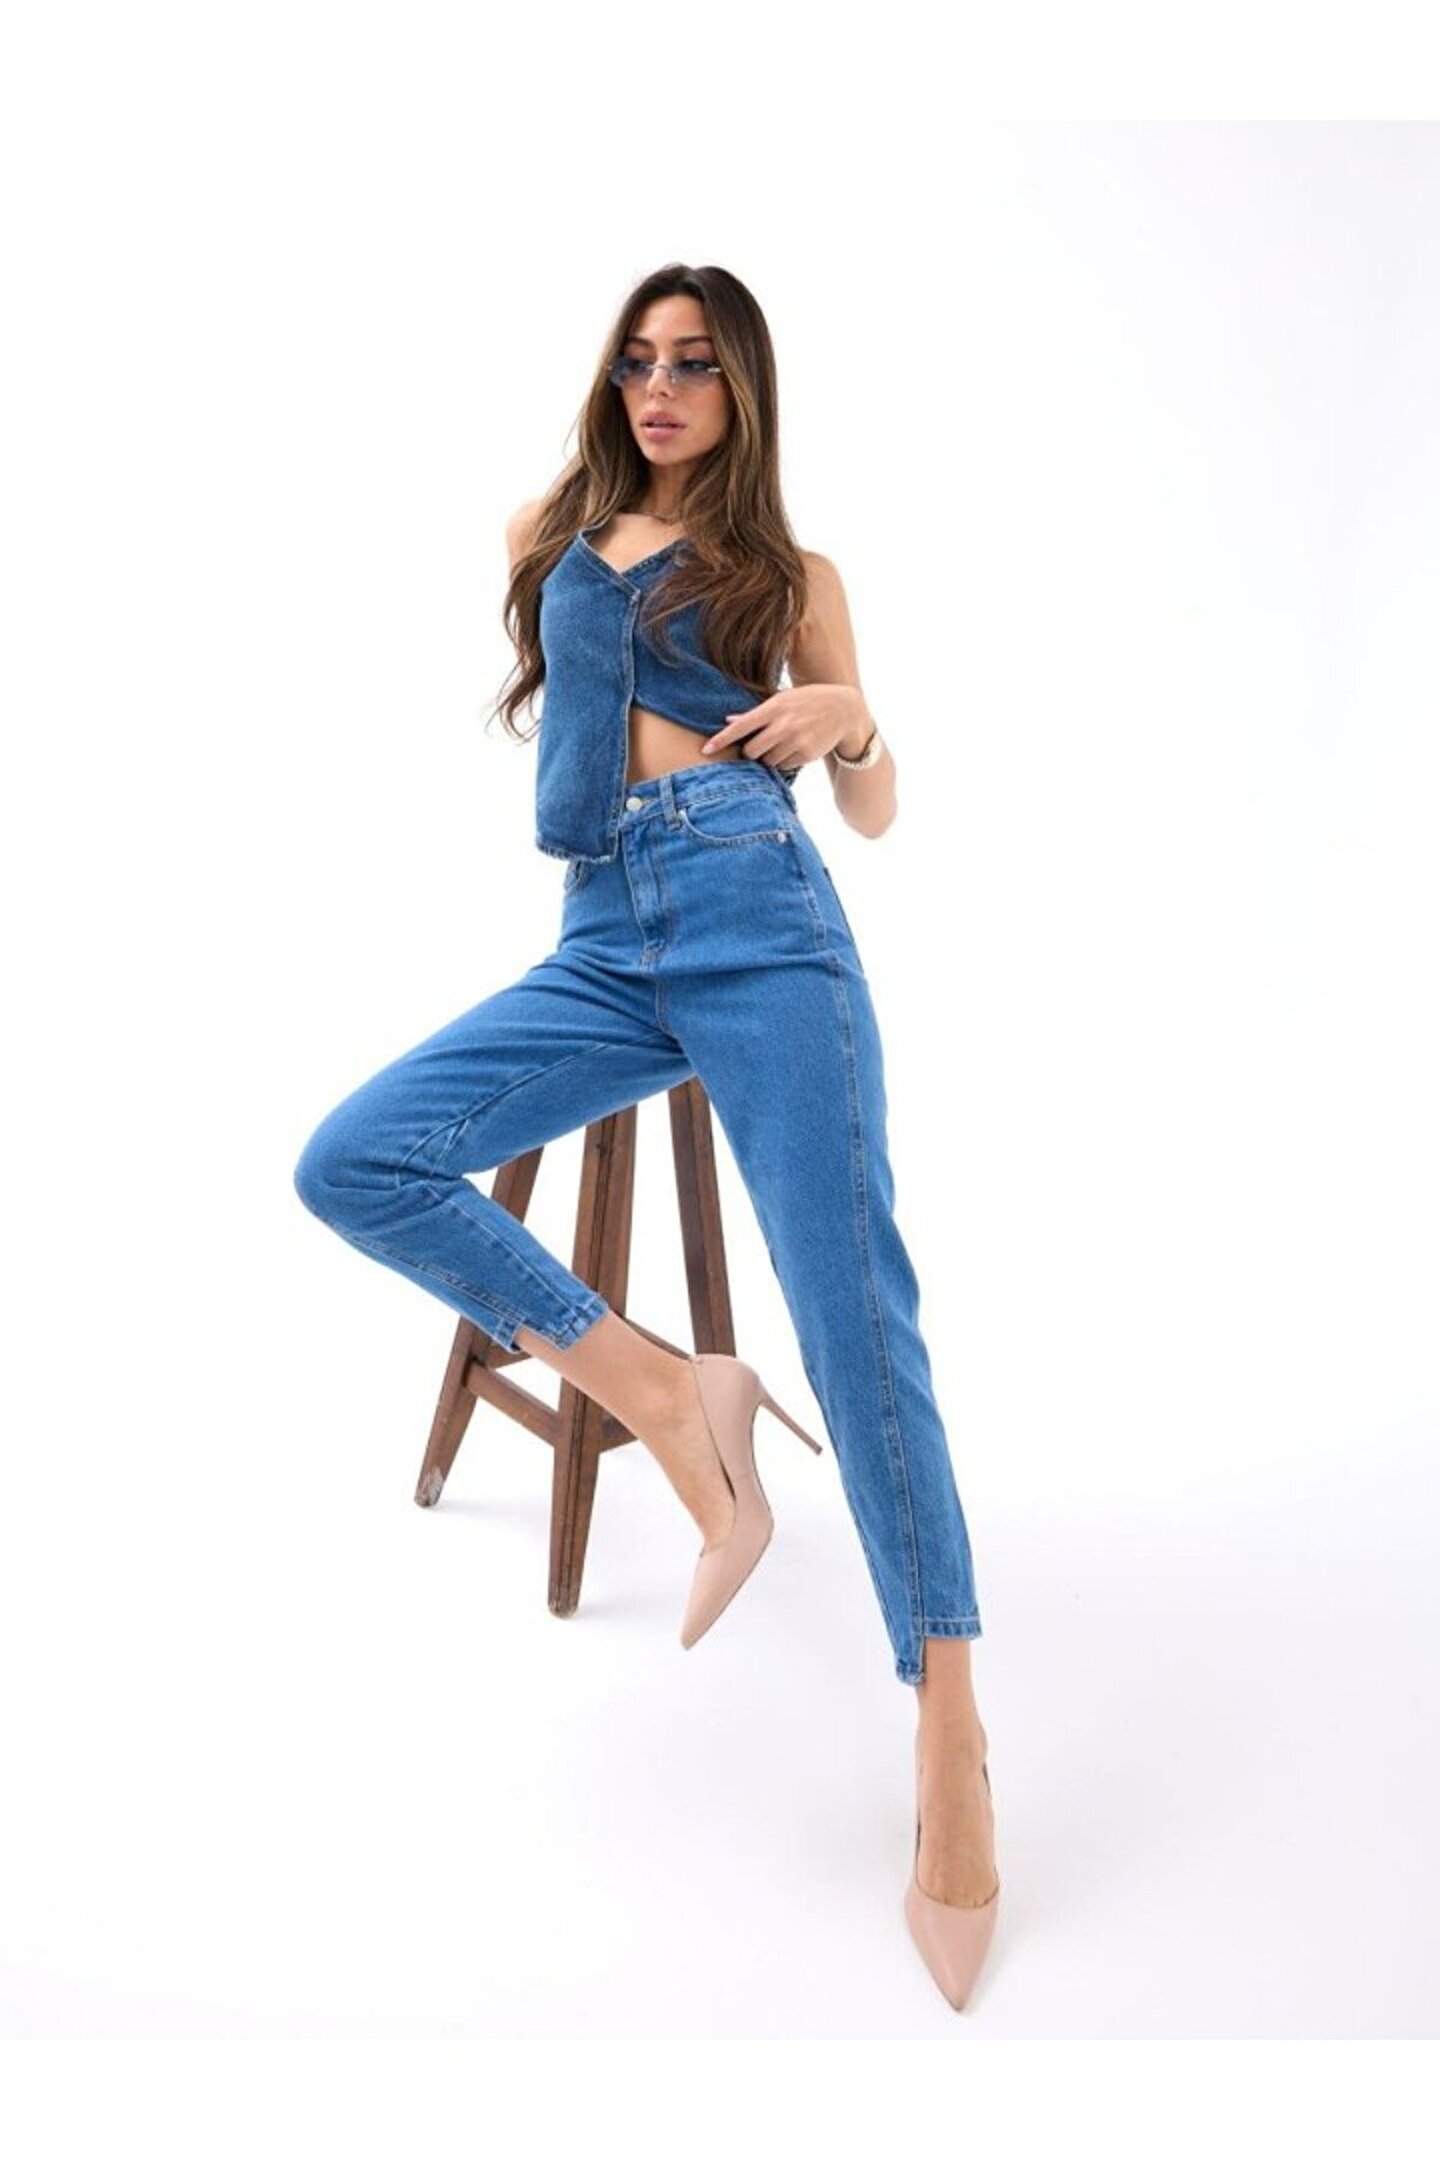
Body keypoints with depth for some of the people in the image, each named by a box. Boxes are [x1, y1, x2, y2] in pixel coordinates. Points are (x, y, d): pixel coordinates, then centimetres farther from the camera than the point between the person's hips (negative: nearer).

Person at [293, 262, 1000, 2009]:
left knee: (852, 1308, -17)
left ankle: (951, 1744, -12)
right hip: (603, 951, 4)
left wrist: (851, 728, -7)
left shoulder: (789, 574, 14)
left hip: (764, 931, -3)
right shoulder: (545, 536, 20)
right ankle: (672, 1398, -10)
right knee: (350, 1163, -17)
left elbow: (872, 814, 13)